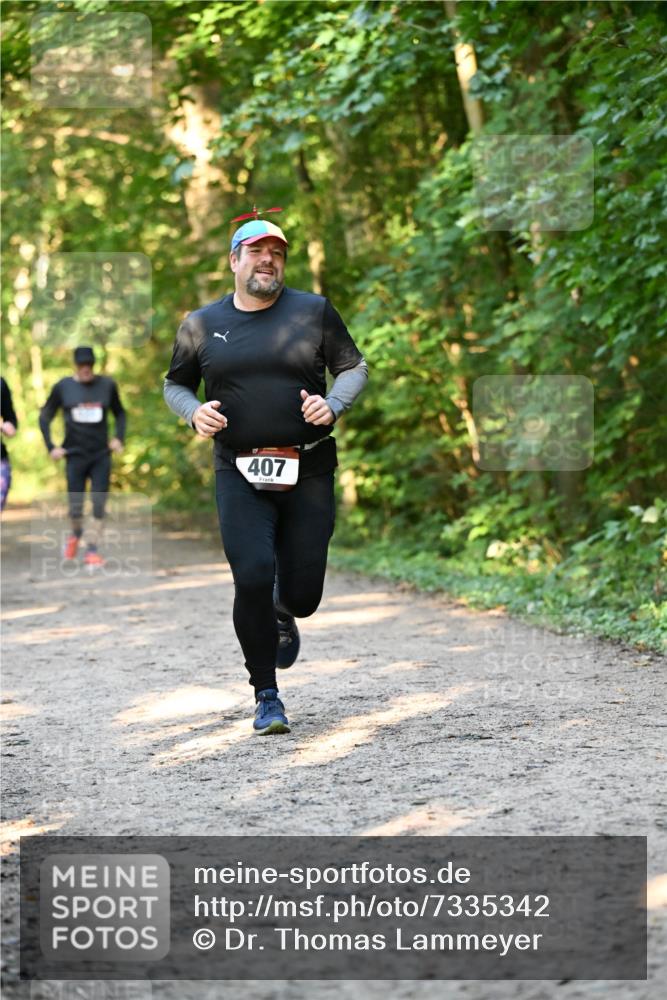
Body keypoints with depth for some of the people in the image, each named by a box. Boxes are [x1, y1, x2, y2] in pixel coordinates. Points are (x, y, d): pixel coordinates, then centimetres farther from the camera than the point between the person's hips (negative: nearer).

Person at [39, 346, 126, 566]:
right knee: (75, 506, 2)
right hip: (75, 455, 0)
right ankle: (76, 534, 32)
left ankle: (92, 549, 1)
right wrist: (51, 447, 1)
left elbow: (119, 413, 15)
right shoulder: (63, 387, -1)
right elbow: (44, 417, 8)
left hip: (101, 456, 1)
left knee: (99, 505, -6)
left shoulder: (107, 385, 0)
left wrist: (119, 438, 1)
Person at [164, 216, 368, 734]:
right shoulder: (202, 325, 7)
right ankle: (267, 697, 3)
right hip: (240, 473, 0)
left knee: (303, 590, 0)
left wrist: (333, 404, -9)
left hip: (308, 471, 0)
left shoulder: (314, 311, 5)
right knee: (253, 578, -14)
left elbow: (354, 366, 11)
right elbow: (175, 384, 17)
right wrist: (194, 412, -5)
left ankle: (283, 616, 42)